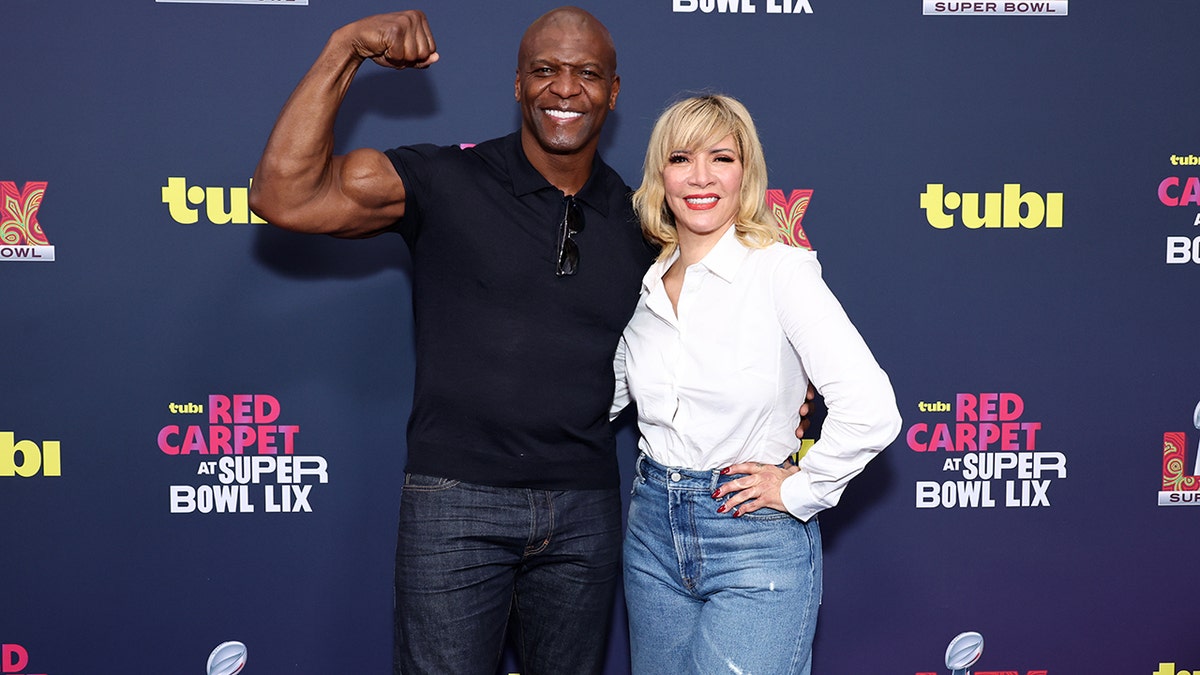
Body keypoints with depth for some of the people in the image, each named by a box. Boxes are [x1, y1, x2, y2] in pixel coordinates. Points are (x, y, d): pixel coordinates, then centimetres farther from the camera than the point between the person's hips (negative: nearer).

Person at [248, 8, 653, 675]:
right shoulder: (448, 183, -5)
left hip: (585, 512, 4)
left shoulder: (639, 218, 6)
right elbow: (284, 195, -15)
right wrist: (345, 50, -18)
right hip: (458, 502, -3)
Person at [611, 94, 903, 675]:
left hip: (757, 545, -5)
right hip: (653, 532, 6)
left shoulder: (781, 269, -13)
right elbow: (606, 396, 18)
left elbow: (870, 408, -20)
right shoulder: (647, 284, 5)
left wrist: (800, 488, -12)